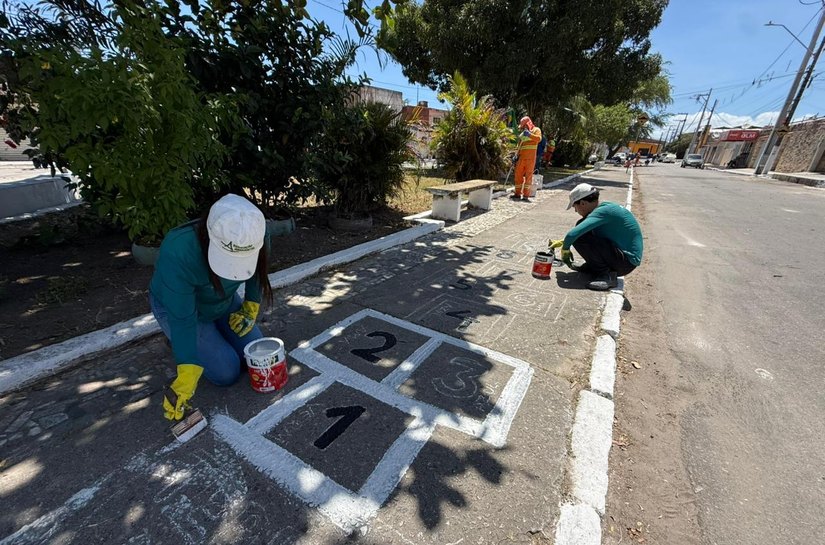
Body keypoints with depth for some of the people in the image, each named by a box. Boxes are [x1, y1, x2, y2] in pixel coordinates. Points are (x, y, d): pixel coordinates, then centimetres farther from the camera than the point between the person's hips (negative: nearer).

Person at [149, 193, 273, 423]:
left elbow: (257, 271, -5)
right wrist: (186, 380, -31)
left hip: (225, 302, 4)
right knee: (227, 372, -11)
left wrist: (251, 309, -9)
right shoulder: (178, 252, -39)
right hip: (177, 307, -4)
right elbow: (182, 320, -33)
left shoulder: (256, 236, -28)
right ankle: (176, 340, 15)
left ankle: (214, 331, 24)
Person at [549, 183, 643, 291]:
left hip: (627, 261, -10)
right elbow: (579, 230, 23)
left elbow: (572, 234, -31)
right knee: (582, 227, 10)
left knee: (579, 238, -22)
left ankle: (607, 275, -13)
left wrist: (565, 249, -12)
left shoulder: (603, 211, -21)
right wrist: (562, 242, 18)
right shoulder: (605, 207, 8)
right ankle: (592, 267, 17)